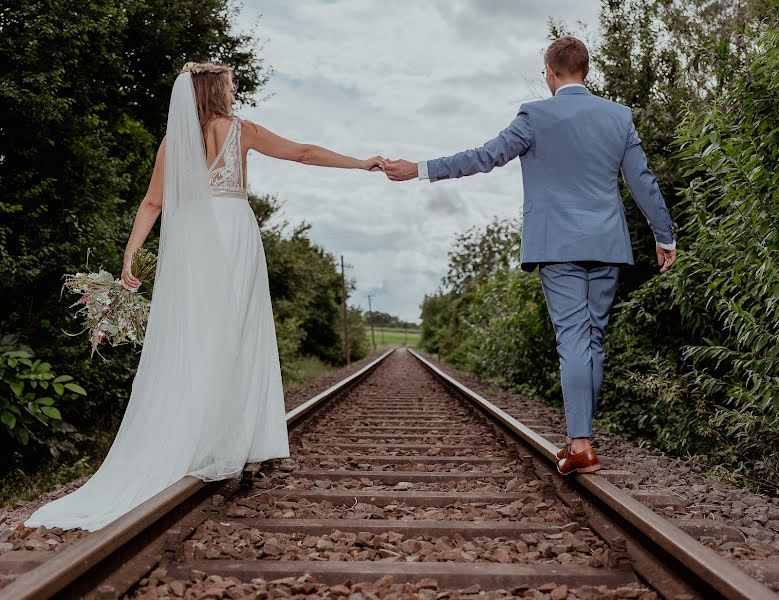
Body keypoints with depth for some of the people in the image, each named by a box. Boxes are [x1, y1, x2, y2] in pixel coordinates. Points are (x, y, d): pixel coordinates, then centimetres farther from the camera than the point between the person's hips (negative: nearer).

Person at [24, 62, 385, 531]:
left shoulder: (172, 140, 13)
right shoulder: (240, 130, 7)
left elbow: (153, 203, 8)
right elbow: (304, 153, 10)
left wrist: (130, 253, 8)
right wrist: (361, 163, 15)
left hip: (186, 238, 2)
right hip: (232, 233, -2)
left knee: (186, 341, 1)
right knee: (231, 339, 1)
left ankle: (165, 454, -1)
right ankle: (228, 445, 1)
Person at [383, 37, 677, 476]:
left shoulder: (536, 116, -4)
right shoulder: (620, 116, 8)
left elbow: (485, 157, -5)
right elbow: (644, 181, 10)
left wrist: (419, 170, 2)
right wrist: (666, 237, 19)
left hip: (559, 246, -4)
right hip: (607, 245, 4)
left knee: (573, 339, -6)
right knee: (594, 339, 11)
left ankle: (581, 446, -13)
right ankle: (583, 435, 18)